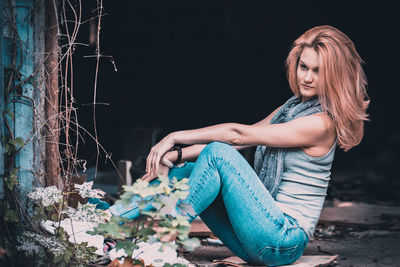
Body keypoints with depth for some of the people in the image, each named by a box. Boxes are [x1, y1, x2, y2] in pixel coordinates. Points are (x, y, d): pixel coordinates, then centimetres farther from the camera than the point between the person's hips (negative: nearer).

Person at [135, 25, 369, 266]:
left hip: (285, 240, -9)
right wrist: (176, 155, -5)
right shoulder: (293, 107, 15)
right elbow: (234, 142, 8)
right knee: (185, 172, 0)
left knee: (218, 154, -21)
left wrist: (176, 137, -11)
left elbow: (238, 135, -15)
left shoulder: (321, 124, -13)